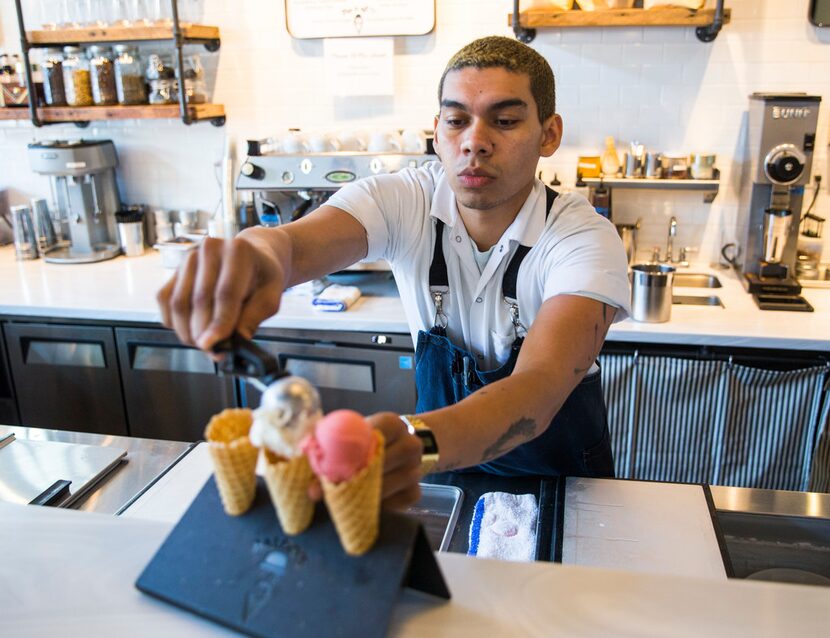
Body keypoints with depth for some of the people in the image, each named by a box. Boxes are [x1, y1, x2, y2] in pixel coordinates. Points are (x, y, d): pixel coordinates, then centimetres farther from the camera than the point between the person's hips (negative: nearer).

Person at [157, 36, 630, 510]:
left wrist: (419, 442, -58)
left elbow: (537, 390, -37)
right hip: (443, 470, 1)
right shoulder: (405, 202, -15)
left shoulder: (586, 240, -22)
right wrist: (261, 255, -58)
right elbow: (299, 241, -33)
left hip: (560, 480, 0)